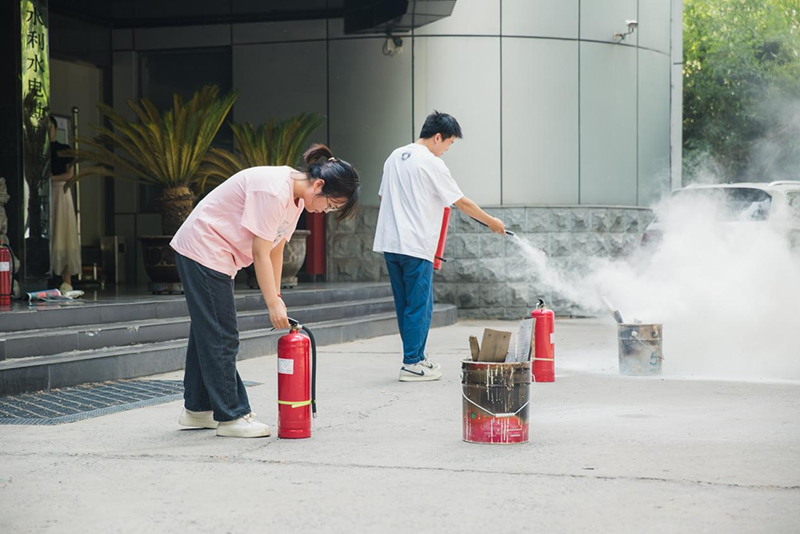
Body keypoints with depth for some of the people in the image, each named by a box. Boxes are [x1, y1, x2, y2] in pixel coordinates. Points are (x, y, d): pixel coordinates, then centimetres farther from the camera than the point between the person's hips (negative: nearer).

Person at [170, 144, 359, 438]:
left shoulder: (296, 196, 4)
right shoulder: (274, 190, -27)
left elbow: (275, 249, 8)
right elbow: (260, 253, -24)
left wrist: (276, 296, 4)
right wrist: (273, 304, -20)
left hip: (216, 258, 10)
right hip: (202, 251, -10)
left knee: (207, 333, 16)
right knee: (221, 337, -7)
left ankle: (197, 409, 26)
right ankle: (230, 416, -2)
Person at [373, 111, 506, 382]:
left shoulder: (395, 157, 14)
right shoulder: (432, 164, -9)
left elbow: (383, 196, 21)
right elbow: (462, 202, -4)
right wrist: (492, 222, 7)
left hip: (390, 242, 8)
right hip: (415, 246, -8)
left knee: (405, 305, 13)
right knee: (420, 306, -2)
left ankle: (416, 358, 20)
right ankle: (412, 364, 0)